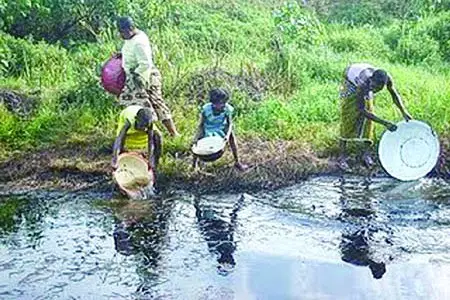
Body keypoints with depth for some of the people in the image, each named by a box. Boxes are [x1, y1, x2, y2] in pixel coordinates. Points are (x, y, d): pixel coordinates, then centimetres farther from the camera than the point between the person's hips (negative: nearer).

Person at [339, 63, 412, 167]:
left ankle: (366, 154, 6)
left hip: (366, 91, 5)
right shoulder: (364, 83, -46)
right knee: (348, 120, -9)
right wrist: (384, 123, -46)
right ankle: (342, 156, -7)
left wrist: (404, 112, -24)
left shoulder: (387, 78, -34)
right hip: (351, 83, -5)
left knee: (368, 120, -2)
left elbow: (394, 94, -13)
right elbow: (362, 110, -42)